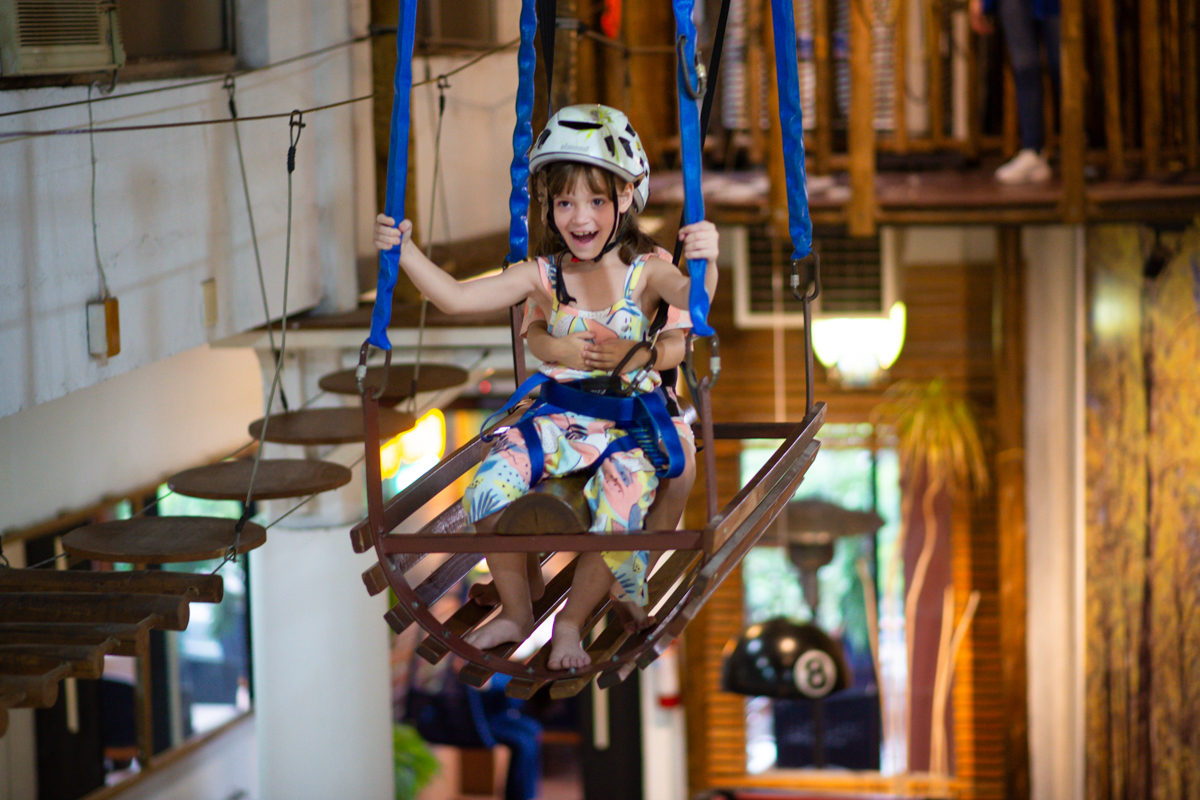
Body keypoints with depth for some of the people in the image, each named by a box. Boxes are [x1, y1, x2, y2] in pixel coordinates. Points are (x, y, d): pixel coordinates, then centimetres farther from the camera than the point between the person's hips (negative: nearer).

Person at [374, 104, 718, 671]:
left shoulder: (645, 273, -7)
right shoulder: (543, 277, 2)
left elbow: (691, 298, -29)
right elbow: (457, 298, -2)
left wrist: (705, 265, -52)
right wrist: (406, 253, -15)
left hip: (630, 423, -3)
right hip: (560, 418, 3)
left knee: (619, 510, -30)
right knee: (492, 485, -20)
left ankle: (570, 623, -4)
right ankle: (516, 613, 3)